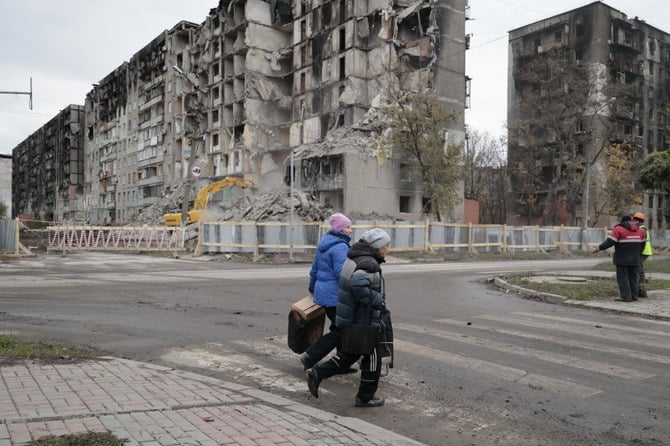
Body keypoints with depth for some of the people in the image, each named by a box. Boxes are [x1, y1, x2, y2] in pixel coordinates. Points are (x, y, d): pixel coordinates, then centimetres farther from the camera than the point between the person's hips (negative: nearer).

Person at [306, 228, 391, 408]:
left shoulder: (354, 258, 10)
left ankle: (317, 373, 9)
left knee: (349, 354, 20)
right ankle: (365, 397, 18)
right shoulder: (369, 264, -22)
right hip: (365, 321, -9)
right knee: (373, 357, 7)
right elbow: (358, 284, -38)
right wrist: (378, 300, -26)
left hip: (350, 319, 9)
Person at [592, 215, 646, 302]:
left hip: (622, 259, -6)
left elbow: (610, 241, -16)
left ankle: (626, 296, -6)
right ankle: (634, 295, 14)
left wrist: (599, 248, -10)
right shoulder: (639, 230, 10)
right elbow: (642, 244, 14)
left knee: (622, 277, -3)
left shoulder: (618, 229, -9)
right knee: (633, 277, 12)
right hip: (634, 259, 6)